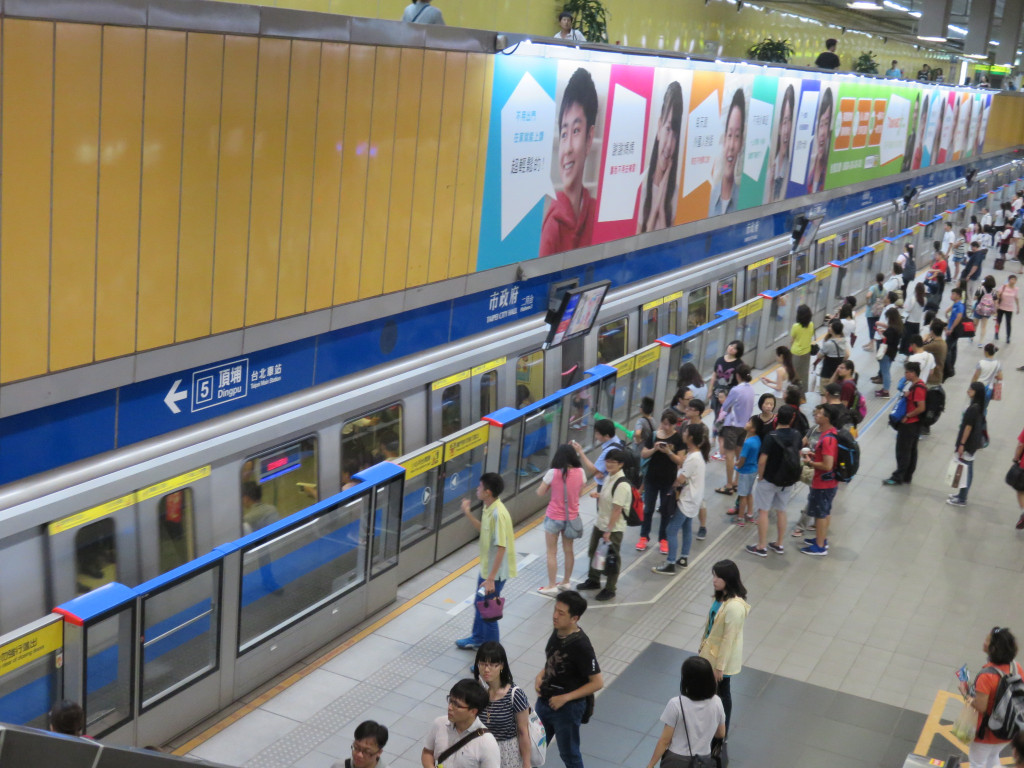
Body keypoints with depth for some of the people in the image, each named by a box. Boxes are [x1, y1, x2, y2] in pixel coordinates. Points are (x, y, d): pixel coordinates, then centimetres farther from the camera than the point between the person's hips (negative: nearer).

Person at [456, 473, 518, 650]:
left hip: (495, 572, -10)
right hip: (486, 567, 10)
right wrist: (468, 514, 7)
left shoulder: (498, 514, -30)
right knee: (479, 605, 27)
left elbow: (501, 549, -29)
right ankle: (478, 639, 49)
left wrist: (491, 579, -27)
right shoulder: (487, 507, -2)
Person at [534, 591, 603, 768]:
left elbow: (597, 683, -23)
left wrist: (565, 698, -22)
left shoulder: (581, 646, -27)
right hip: (544, 701, 7)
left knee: (569, 753, 14)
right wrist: (540, 676, -5)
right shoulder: (558, 631, -5)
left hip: (568, 708, -7)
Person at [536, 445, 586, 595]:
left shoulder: (553, 473, -18)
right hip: (572, 518, 4)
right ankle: (565, 582, 32)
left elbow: (540, 493, -8)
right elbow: (580, 492, 6)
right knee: (568, 551, 19)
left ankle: (551, 585, 13)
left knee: (552, 553, 8)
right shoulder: (580, 472, -8)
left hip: (554, 518, -4)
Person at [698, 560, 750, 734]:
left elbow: (729, 638, -26)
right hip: (711, 652, 8)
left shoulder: (734, 607, -32)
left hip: (723, 658, -8)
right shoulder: (720, 596, -5)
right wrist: (703, 645, 16)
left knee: (722, 694, 12)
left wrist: (720, 666, -20)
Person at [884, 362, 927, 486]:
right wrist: (906, 395, 0)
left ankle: (898, 478, 8)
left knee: (902, 451, 0)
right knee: (911, 451, 15)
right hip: (914, 424, 10)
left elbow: (921, 408, -26)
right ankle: (907, 477, 24)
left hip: (909, 424, -10)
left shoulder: (918, 388, -22)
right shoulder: (914, 385, 9)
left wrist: (907, 416, -17)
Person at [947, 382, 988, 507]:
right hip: (972, 442, 9)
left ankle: (962, 499, 5)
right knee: (967, 470, 19)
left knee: (965, 470, -2)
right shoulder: (977, 406, 7)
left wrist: (962, 444, -17)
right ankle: (962, 494, 31)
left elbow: (968, 427, -21)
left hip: (968, 444, -9)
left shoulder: (973, 408, -22)